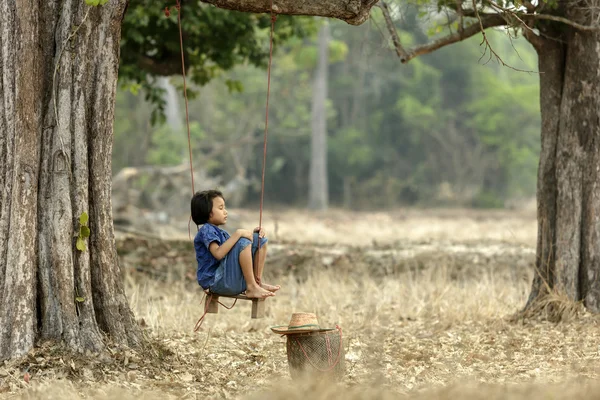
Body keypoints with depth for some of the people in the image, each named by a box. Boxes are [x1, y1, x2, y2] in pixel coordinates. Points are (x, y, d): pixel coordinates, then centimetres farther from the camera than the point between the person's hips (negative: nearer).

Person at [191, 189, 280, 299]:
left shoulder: (221, 233, 22)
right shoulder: (206, 231, -9)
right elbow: (218, 253, -26)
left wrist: (253, 234, 6)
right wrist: (238, 233, -25)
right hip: (215, 282, -9)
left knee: (259, 240, 11)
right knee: (243, 241, -27)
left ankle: (258, 282, 3)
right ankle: (251, 288, -22)